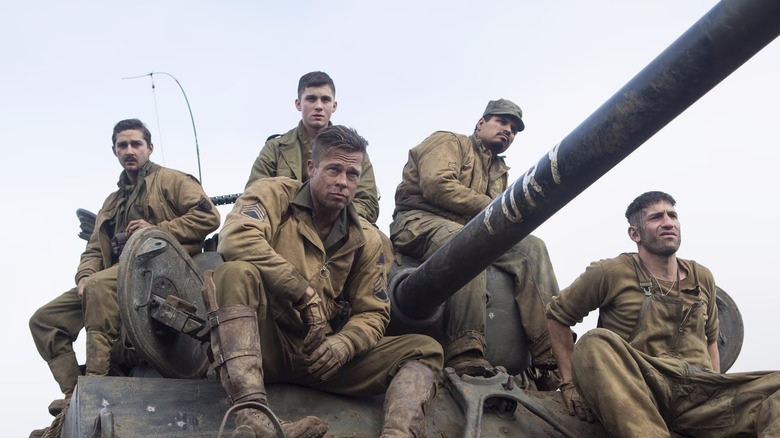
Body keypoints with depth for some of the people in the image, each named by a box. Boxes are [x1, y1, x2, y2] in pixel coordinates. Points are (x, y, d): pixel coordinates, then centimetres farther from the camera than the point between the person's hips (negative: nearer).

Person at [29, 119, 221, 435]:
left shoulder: (170, 180, 11)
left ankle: (97, 383, -39)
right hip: (116, 274, 8)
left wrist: (158, 230, -10)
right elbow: (94, 249, 23)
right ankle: (74, 394, -14)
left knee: (100, 287, -38)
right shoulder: (113, 202, 32)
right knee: (44, 320, -5)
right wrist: (85, 275, 0)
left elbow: (209, 216, -5)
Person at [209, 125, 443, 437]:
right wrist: (305, 291, -19)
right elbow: (236, 238, -22)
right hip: (265, 341, -4)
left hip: (324, 354, 4)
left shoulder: (366, 239, 11)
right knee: (237, 273, -33)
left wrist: (344, 344, -14)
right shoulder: (274, 195, -1)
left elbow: (372, 313, 10)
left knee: (425, 349, -9)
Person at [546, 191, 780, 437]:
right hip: (637, 390, -3)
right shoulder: (611, 273, 6)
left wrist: (718, 395, 17)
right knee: (595, 344, -37)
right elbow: (557, 315, 13)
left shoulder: (702, 278, 20)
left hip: (700, 396, 3)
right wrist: (570, 384, 4)